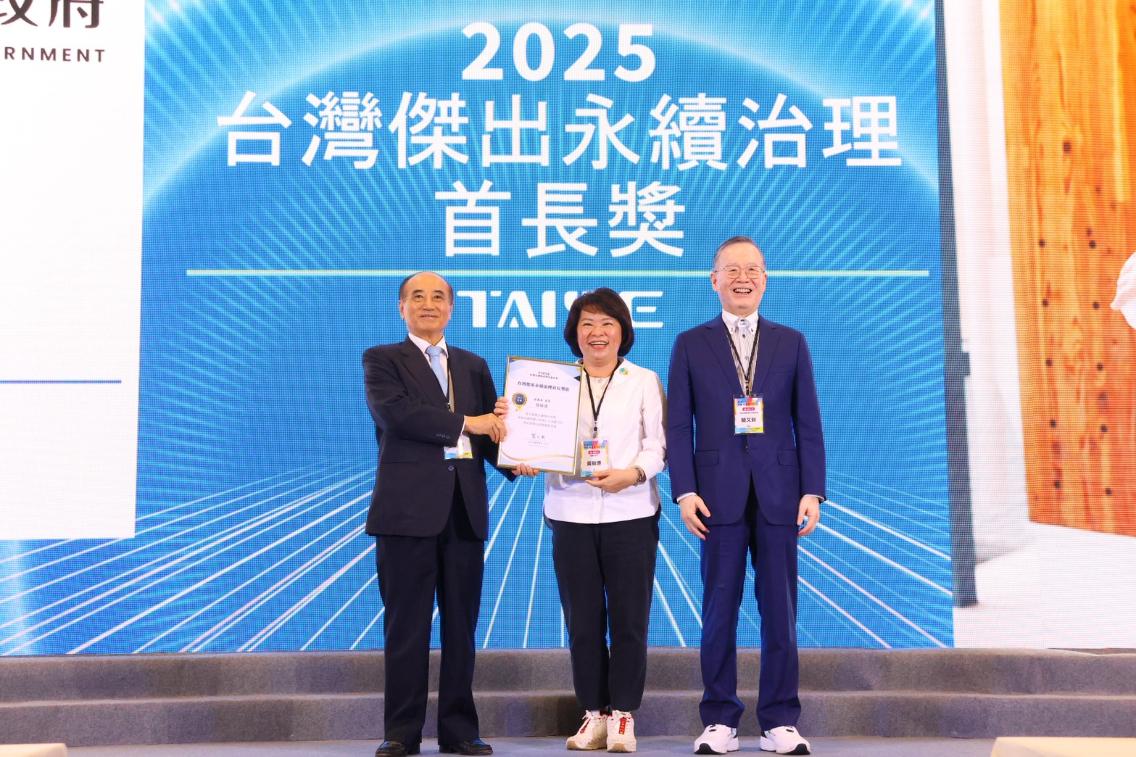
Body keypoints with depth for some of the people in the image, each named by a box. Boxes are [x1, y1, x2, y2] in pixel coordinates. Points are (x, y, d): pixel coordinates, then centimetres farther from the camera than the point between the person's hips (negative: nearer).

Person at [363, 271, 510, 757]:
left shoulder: (474, 366, 17)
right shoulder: (382, 360, 5)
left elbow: (489, 430, 11)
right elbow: (394, 413, -14)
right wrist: (464, 423, -14)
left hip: (465, 508, 4)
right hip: (408, 507, -4)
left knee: (461, 624, 8)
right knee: (406, 626, 1)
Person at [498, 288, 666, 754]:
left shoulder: (644, 381, 7)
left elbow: (658, 443, -1)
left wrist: (633, 473, -18)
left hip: (630, 513, -1)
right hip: (570, 514, 1)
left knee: (629, 619, 1)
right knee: (582, 620, 5)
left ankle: (622, 716, 12)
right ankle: (594, 715, 16)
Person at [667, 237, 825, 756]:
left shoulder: (791, 343, 10)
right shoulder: (690, 345, 7)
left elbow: (808, 424, 7)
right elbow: (678, 426, 3)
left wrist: (812, 491, -2)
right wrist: (685, 491, -7)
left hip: (778, 493, 1)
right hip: (719, 494, -1)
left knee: (780, 609, 4)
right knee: (719, 610, 4)